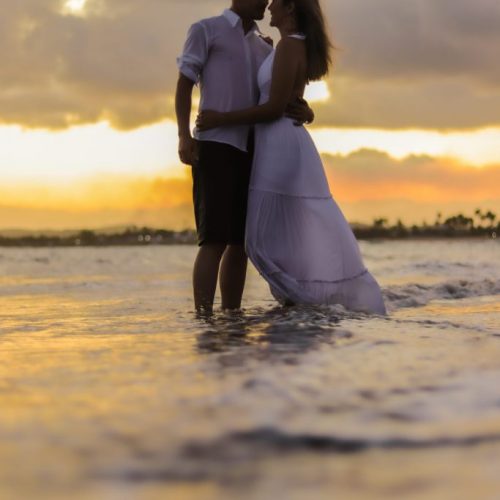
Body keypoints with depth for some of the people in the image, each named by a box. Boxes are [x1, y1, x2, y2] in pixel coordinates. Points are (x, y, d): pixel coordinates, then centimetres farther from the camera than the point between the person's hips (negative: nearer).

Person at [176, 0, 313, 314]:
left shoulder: (265, 48, 22)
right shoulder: (206, 30, 8)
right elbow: (184, 85, 1)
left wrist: (305, 112, -8)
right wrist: (184, 136, -13)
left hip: (253, 150, 6)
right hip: (216, 146, -6)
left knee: (242, 241, 3)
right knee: (215, 239, -14)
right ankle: (204, 317, -17)